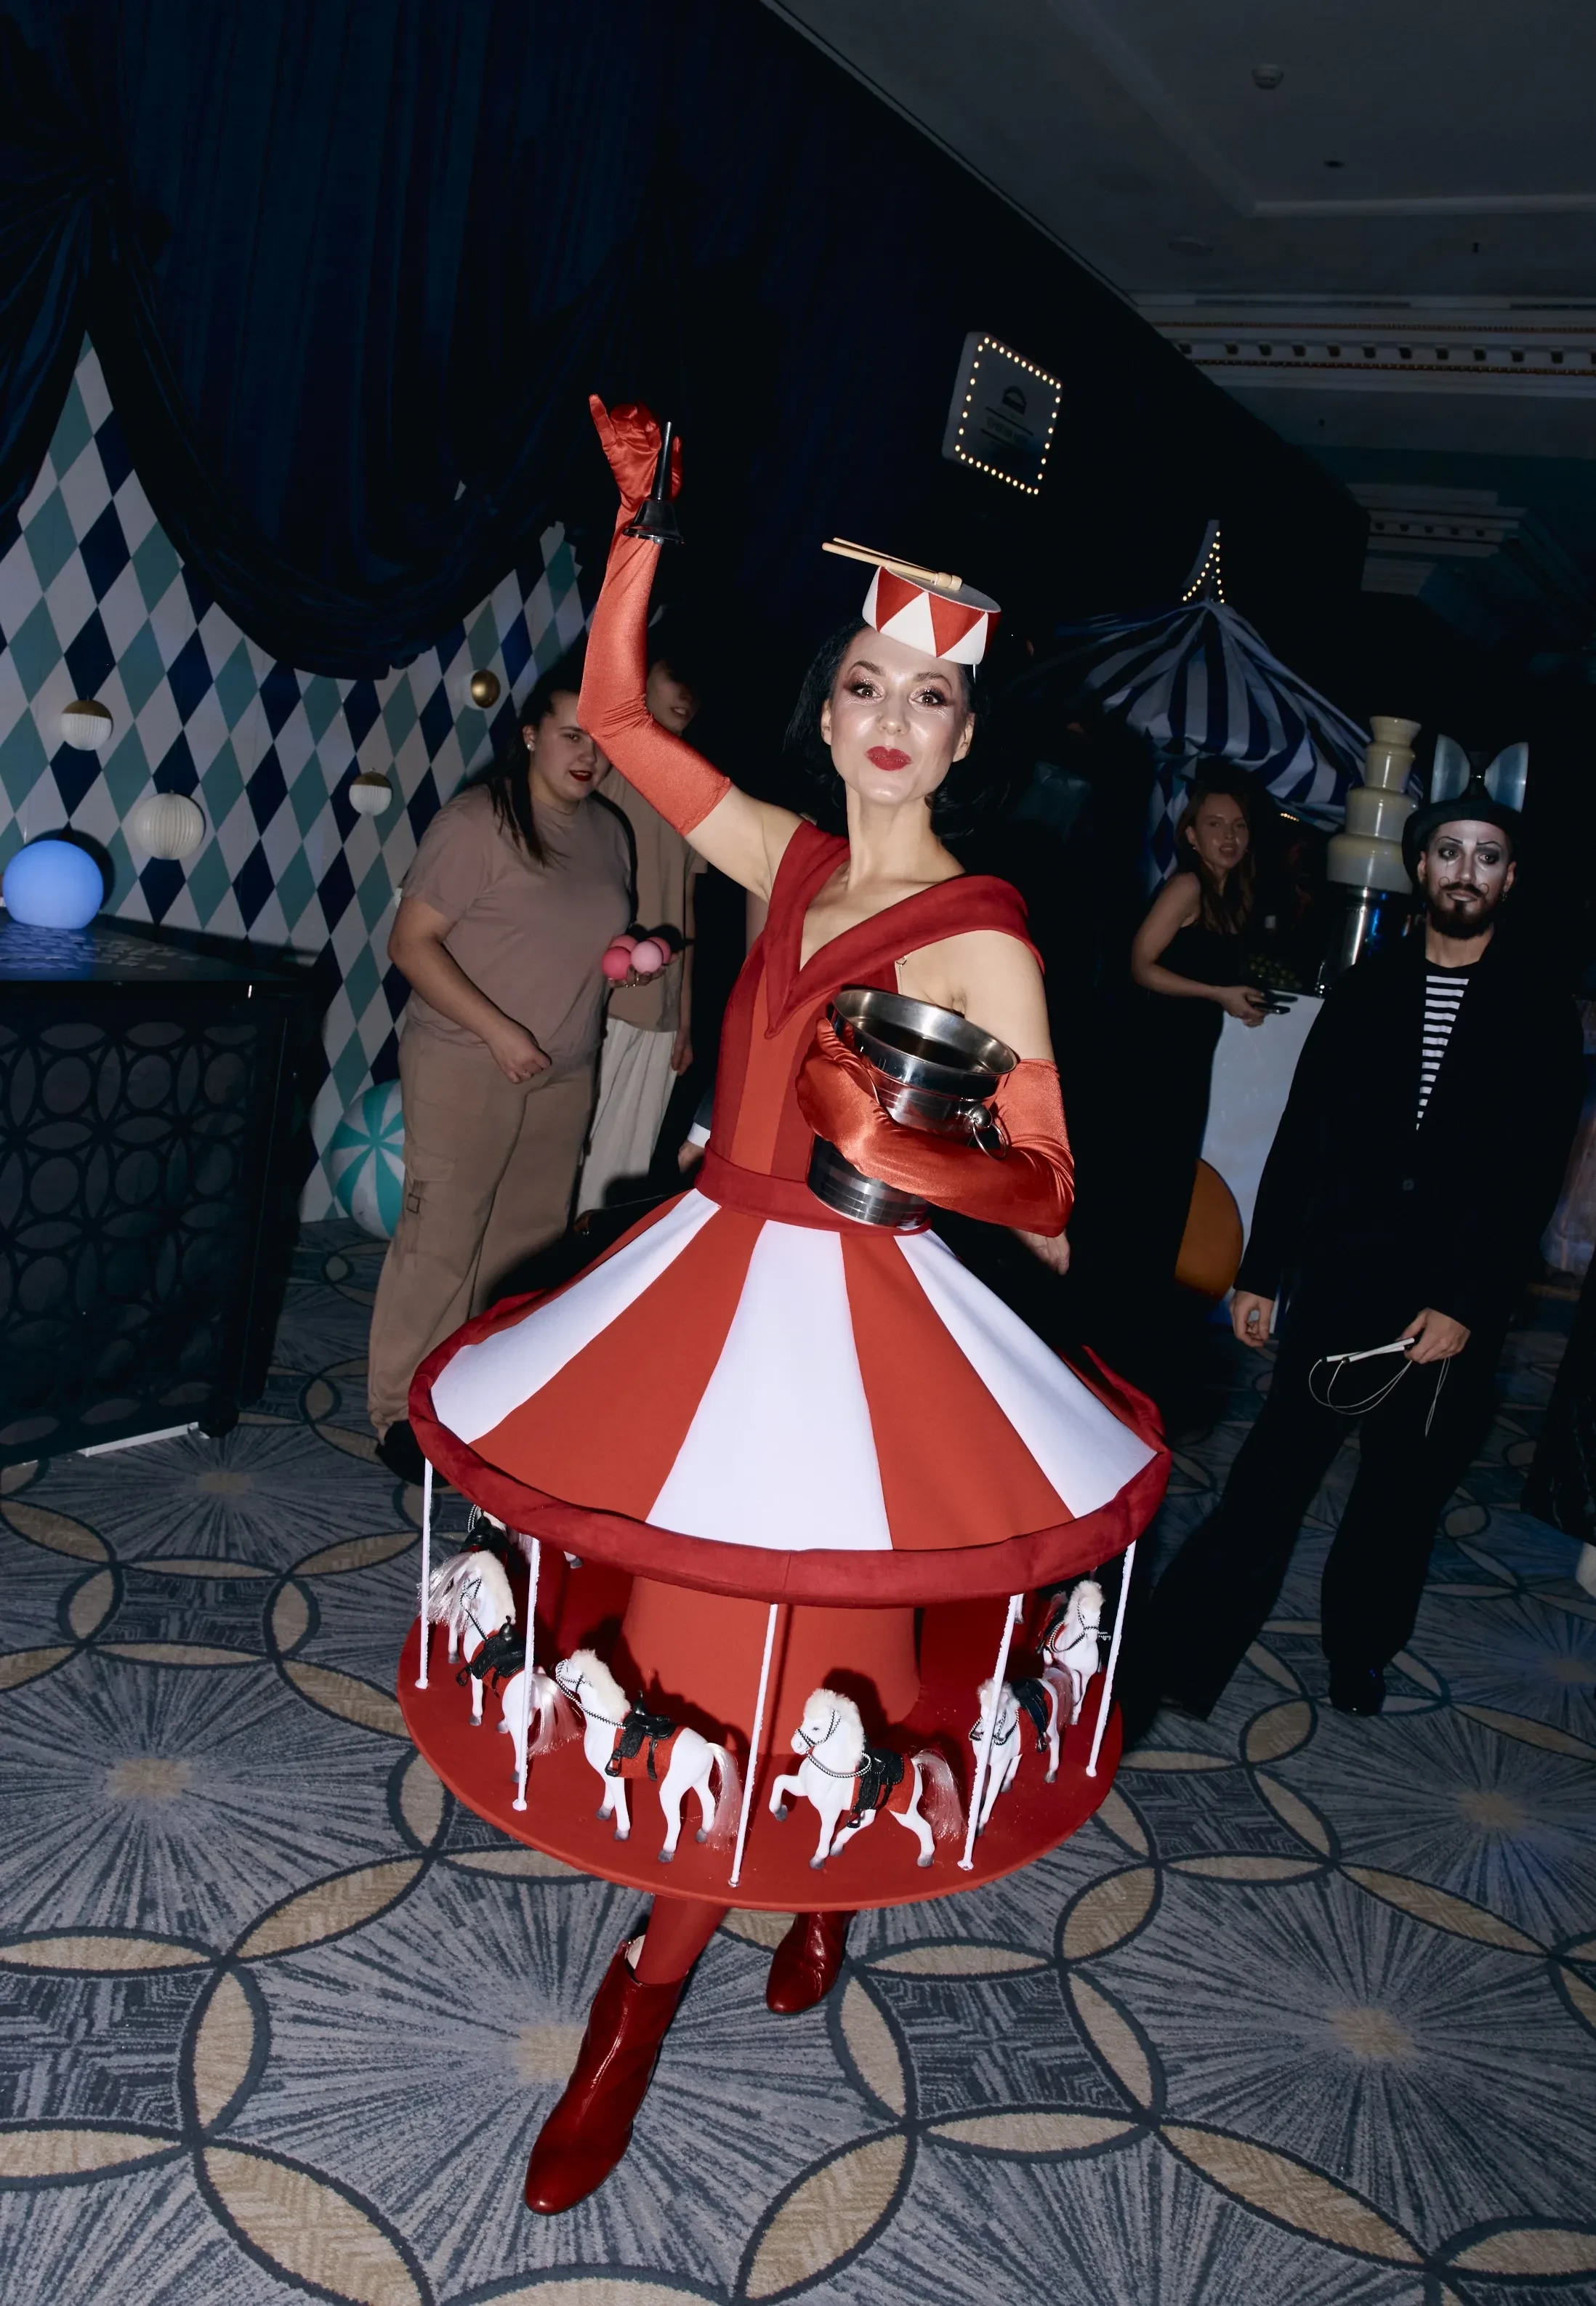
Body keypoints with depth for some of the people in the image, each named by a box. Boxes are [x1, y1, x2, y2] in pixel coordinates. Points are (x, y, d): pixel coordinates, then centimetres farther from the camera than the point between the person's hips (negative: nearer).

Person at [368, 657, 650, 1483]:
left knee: (528, 1241, 13)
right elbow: (410, 942, -14)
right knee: (441, 1237, -4)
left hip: (565, 1075, 7)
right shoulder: (478, 821, -12)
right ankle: (403, 1411, 7)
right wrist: (498, 1031, -20)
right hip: (466, 1066, -7)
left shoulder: (607, 832, 8)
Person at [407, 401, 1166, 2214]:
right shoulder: (787, 862, 4)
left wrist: (896, 1151, -29)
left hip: (854, 1315, -6)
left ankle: (643, 1997, 24)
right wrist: (641, 520, 4)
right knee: (689, 1630, 15)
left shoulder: (982, 940, -13)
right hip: (712, 1278, 6)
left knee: (756, 1657, 4)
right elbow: (614, 711, 10)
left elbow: (1046, 1187, -13)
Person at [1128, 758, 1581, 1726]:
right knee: (1272, 1474, -3)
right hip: (1340, 1278, 1)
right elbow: (1303, 1135, 7)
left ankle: (1361, 1654, 31)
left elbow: (1532, 1175, -4)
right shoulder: (1367, 987, 7)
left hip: (1456, 1300, 0)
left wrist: (1464, 1305, -12)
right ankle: (1179, 1661, 2)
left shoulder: (1539, 1012, 1)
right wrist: (1262, 1273, 4)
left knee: (1406, 1488, 11)